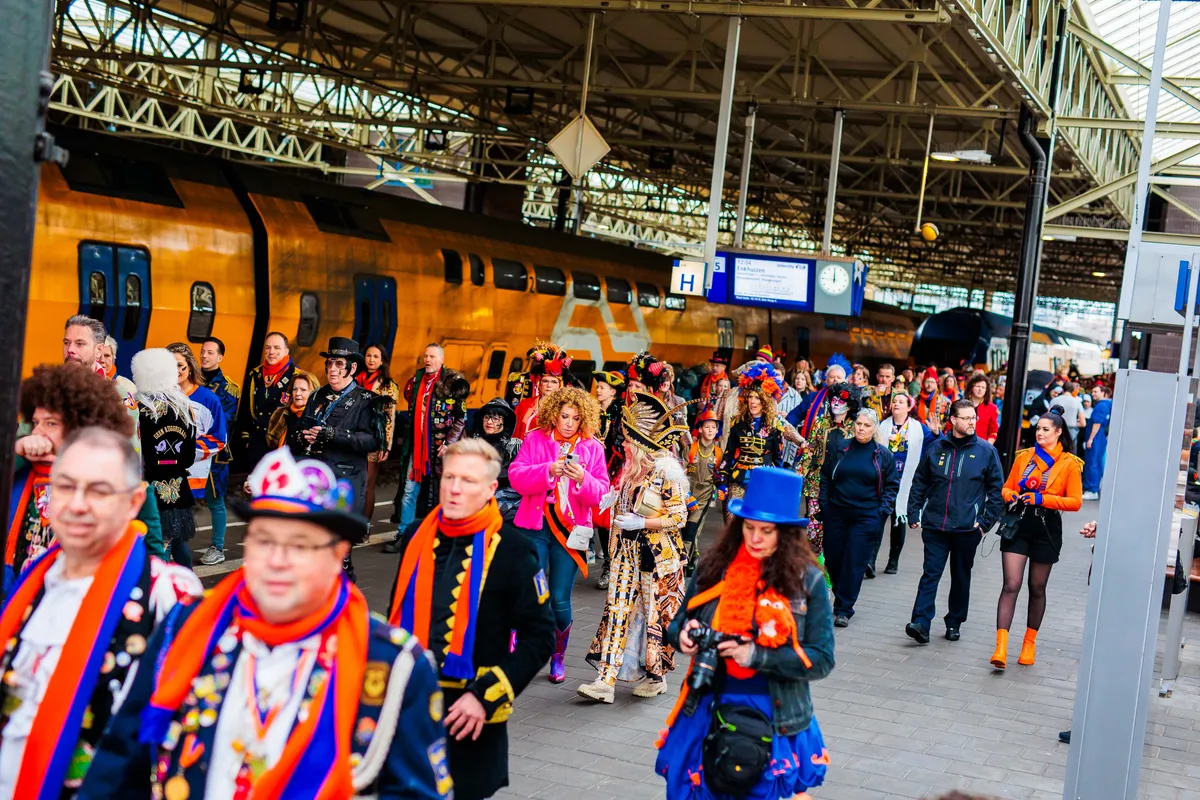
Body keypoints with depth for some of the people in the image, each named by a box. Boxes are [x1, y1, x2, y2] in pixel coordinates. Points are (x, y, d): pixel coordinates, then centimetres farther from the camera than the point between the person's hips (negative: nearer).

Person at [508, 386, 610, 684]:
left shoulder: (593, 447, 4)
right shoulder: (534, 439, 2)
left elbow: (601, 494, 0)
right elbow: (516, 476, -9)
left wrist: (582, 479, -21)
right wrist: (548, 470, -23)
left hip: (571, 529, 1)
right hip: (535, 525, 0)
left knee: (560, 600, 1)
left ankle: (558, 657, 22)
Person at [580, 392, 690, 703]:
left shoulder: (668, 470, -14)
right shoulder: (633, 467, 9)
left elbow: (678, 517, -15)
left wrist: (640, 523, -20)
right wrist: (611, 501, 5)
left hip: (658, 555, -7)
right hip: (628, 552, 7)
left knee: (654, 612, 3)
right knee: (619, 609, 2)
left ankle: (656, 675, 20)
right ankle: (607, 679, 1)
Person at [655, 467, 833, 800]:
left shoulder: (807, 581, -7)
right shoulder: (714, 567, 0)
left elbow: (821, 659, -8)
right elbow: (679, 624, 11)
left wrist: (757, 656, -19)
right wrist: (684, 636, -12)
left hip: (774, 721, -2)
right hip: (708, 709, 2)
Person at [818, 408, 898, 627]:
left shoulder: (883, 455, 3)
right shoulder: (838, 447, 5)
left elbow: (892, 485, 8)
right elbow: (825, 477, 12)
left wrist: (883, 511, -2)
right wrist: (824, 504, 4)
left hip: (866, 517, -2)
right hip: (835, 514, 2)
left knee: (854, 563, -5)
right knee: (832, 559, 5)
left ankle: (843, 610, 1)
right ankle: (841, 598, 28)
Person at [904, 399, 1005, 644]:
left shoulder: (986, 451, 0)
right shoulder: (936, 448, 5)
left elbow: (997, 490, 3)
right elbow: (919, 483, 12)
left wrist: (985, 522, -3)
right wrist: (913, 514, 5)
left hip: (967, 529, 0)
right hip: (935, 525, 0)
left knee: (961, 577, 11)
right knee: (930, 574, -6)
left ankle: (954, 623, 22)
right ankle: (921, 623, -11)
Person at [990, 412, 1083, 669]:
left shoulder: (1070, 464, -3)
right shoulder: (1023, 456, 7)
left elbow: (1075, 502, -7)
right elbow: (1006, 488, 13)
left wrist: (1041, 498, -17)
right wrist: (1013, 496, -9)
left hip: (1046, 529, -1)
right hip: (1018, 524, 1)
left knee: (1037, 588, 12)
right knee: (1011, 585, -9)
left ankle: (1030, 643, 28)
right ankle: (1001, 647, -14)